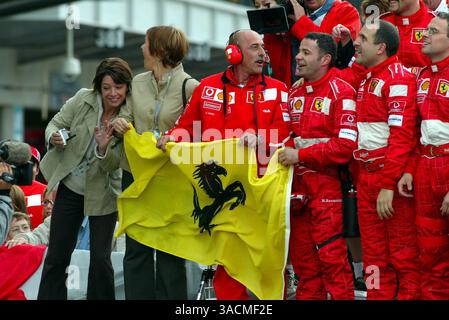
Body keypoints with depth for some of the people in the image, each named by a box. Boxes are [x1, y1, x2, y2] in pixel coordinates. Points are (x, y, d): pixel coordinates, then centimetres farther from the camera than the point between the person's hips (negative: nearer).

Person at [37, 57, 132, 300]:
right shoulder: (83, 99, -10)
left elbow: (114, 165, -13)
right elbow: (56, 123, -1)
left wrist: (104, 148, -34)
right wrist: (54, 137, -24)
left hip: (102, 193, -2)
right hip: (70, 187, 2)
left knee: (100, 258, -3)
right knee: (56, 255, 6)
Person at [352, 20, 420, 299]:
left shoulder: (398, 78, -11)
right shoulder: (365, 80, 16)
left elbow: (401, 137, -18)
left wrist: (388, 184, -22)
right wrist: (360, 177, 10)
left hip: (392, 177, -9)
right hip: (366, 177, 9)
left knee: (403, 256, -2)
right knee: (374, 256, 13)